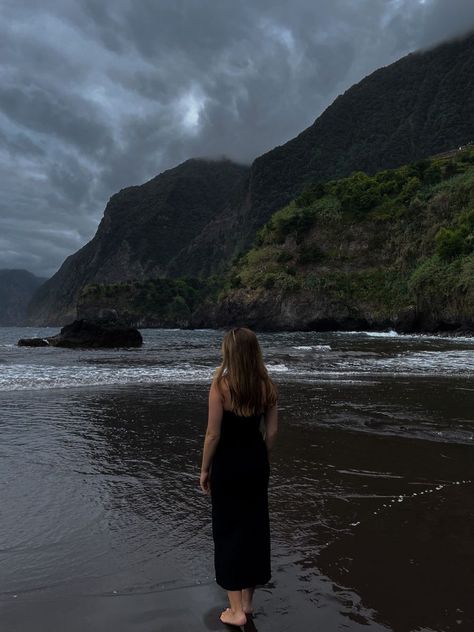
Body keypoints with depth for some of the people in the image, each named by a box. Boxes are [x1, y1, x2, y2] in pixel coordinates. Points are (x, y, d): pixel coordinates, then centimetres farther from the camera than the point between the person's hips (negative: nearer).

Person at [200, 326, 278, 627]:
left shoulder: (221, 384, -17)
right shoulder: (266, 385, -3)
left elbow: (213, 434, -15)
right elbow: (272, 431, 1)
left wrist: (205, 469, -3)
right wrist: (260, 459, 15)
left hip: (228, 463, -4)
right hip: (256, 461, 5)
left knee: (229, 530, 10)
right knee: (255, 526, 17)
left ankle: (236, 610, 19)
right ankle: (247, 602, 33)